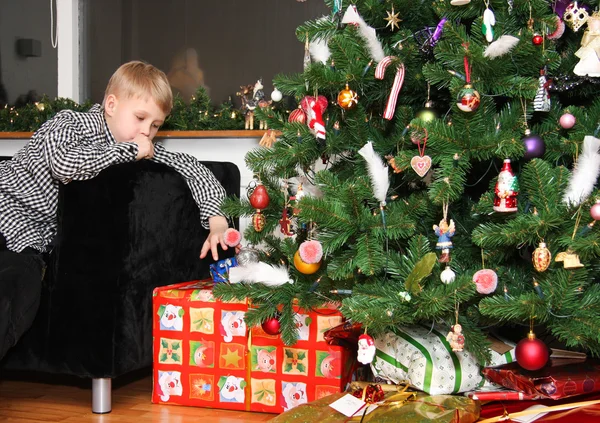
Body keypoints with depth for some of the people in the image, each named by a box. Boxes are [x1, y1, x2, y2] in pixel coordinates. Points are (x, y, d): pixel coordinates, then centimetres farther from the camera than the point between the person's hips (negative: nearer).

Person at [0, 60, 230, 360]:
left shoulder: (141, 149, 7)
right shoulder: (70, 123, -11)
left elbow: (190, 168, 7)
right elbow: (64, 165, -32)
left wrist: (216, 218, -10)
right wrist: (129, 150, -20)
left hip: (31, 238, 5)